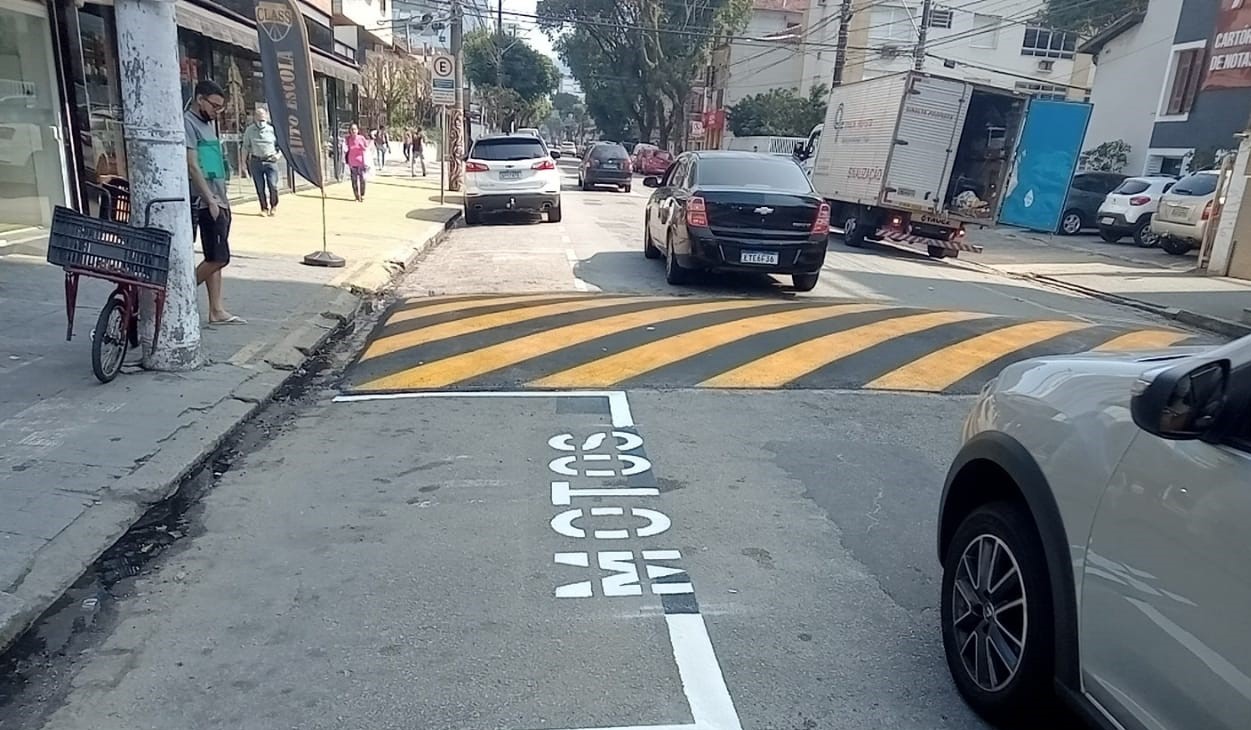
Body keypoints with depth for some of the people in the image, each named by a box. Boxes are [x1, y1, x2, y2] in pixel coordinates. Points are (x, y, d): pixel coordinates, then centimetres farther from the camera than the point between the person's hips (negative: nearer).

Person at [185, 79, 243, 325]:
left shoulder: (208, 124, 18)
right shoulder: (188, 123, -10)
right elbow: (192, 166, -16)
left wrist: (222, 199, 17)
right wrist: (210, 199, -19)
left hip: (219, 201, 9)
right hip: (206, 202, -9)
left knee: (216, 258, 8)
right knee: (218, 257, -10)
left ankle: (216, 311, 11)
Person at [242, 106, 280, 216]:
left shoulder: (272, 129, 0)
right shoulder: (249, 130, 3)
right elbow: (246, 147, 12)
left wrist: (278, 154, -4)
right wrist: (246, 162, 8)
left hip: (270, 161, -1)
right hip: (256, 161, 1)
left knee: (273, 186, -9)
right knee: (260, 187, 3)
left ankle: (274, 206, 12)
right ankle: (264, 208, 16)